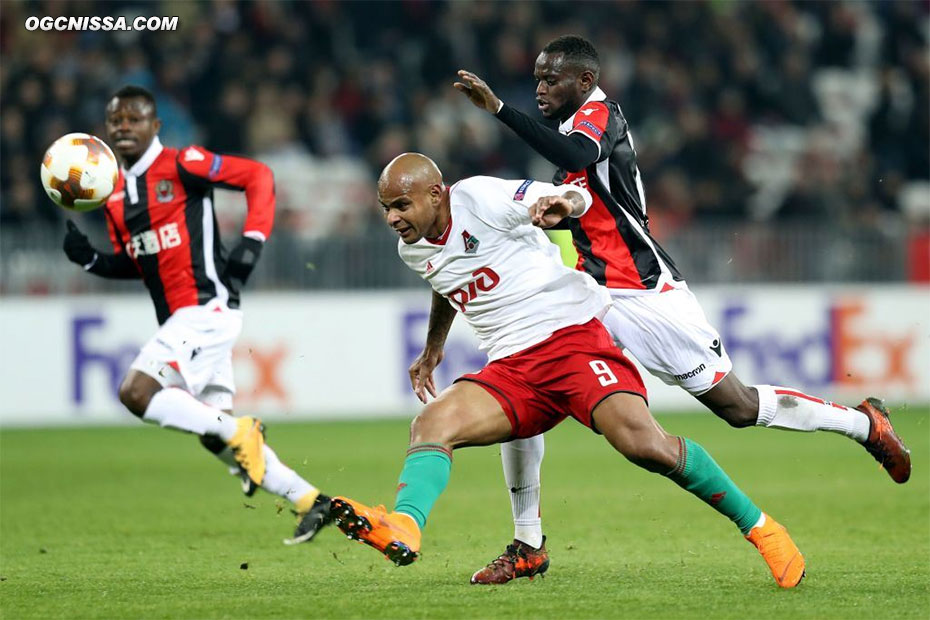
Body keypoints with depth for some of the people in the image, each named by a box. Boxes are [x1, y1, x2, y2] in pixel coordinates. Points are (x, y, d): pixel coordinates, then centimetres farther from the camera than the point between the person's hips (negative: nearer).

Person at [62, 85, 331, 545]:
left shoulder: (182, 165, -8)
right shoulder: (114, 193, 14)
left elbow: (258, 177, -7)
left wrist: (251, 243, -16)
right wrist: (88, 258, 3)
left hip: (207, 308, -9)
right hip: (177, 319, 9)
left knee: (136, 393, -21)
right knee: (216, 435, 8)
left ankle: (238, 433, -11)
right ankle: (309, 502, 15)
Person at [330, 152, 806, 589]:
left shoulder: (478, 197, -8)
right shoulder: (413, 249, 13)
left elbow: (576, 197, -11)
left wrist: (564, 205, -35)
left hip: (571, 335, -7)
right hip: (510, 370, 7)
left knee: (643, 442, -25)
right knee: (431, 424, -20)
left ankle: (758, 526, -10)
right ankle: (403, 529, -44)